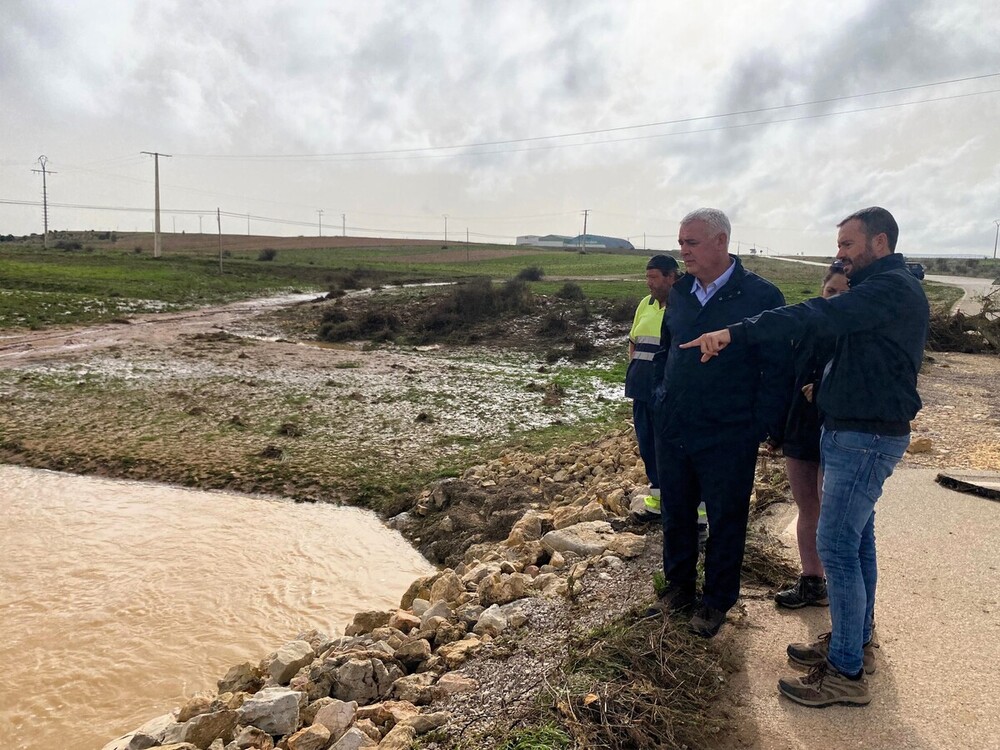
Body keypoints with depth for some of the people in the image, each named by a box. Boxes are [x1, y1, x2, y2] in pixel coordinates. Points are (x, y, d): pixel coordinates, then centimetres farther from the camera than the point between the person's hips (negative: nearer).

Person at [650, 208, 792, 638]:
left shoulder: (761, 296, -11)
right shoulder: (680, 293, 6)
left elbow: (777, 369, -10)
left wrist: (763, 428, -12)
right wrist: (662, 398, 12)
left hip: (728, 437, -5)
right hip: (672, 430, 5)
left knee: (725, 521, 11)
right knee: (675, 513, 16)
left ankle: (716, 601, 29)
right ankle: (679, 585, 36)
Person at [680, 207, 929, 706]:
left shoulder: (892, 288, -17)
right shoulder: (886, 287, 18)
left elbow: (817, 317, -30)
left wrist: (734, 334, -33)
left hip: (866, 436, -10)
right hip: (852, 432, 10)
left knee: (836, 547, -8)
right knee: (857, 541, 17)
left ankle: (846, 673, 3)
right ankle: (855, 642, 30)